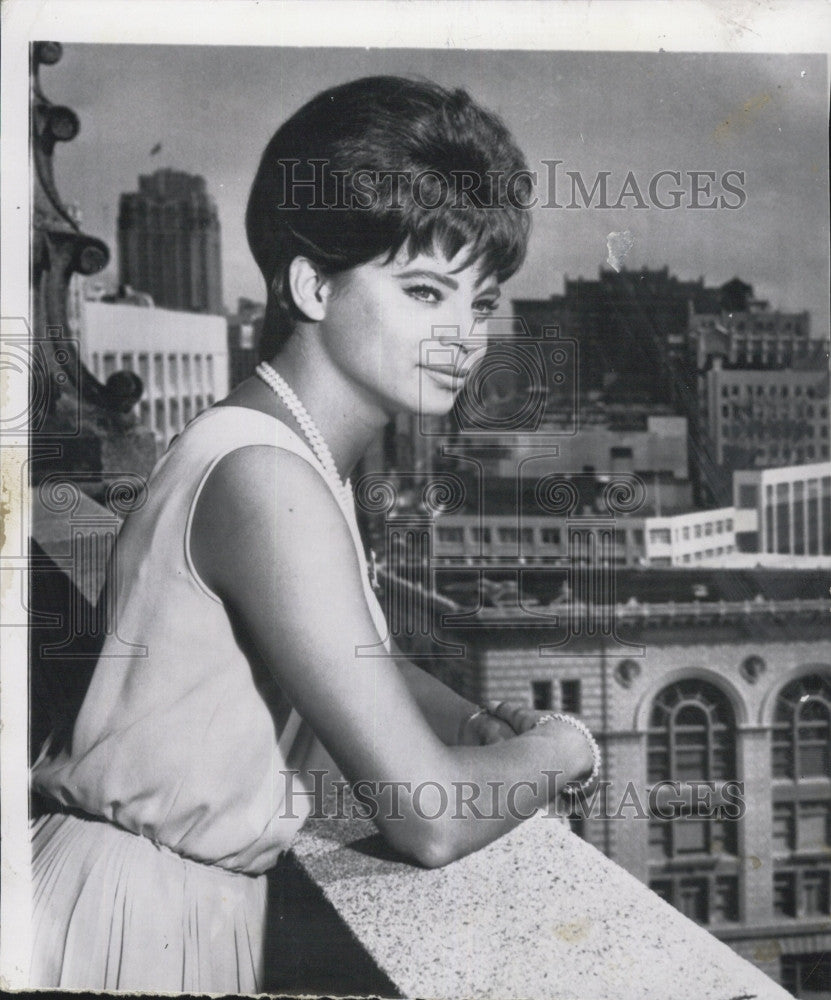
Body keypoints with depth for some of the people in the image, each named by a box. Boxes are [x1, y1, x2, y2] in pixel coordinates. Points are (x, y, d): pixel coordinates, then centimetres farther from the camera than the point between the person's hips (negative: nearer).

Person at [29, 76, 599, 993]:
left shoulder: (301, 453, 3)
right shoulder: (267, 480, -25)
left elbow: (358, 657, 19)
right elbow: (429, 820, -26)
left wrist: (476, 724, 3)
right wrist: (564, 745, -9)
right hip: (131, 923, -8)